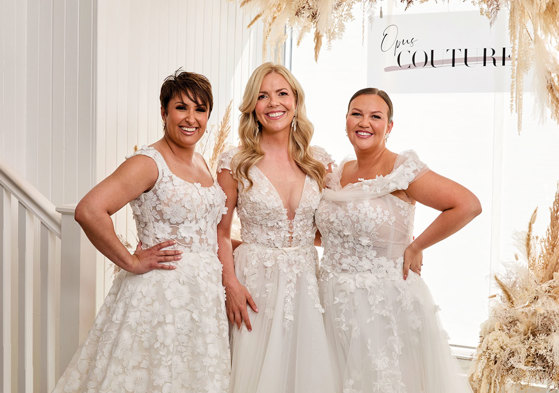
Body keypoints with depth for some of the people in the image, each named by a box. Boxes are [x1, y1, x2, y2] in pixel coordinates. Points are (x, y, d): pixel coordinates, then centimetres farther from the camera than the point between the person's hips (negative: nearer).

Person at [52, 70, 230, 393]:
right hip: (162, 292, -7)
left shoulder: (200, 163, 12)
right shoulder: (149, 163, -13)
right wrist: (132, 263, -18)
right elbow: (88, 211, -25)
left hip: (203, 294, 7)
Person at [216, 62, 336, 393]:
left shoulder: (319, 162, 4)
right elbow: (221, 233, -1)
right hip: (255, 284, -2)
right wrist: (231, 283, -12)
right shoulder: (236, 163, -4)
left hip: (306, 282, 3)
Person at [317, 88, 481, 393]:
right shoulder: (335, 175, 6)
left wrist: (415, 247, -14)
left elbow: (468, 205, -20)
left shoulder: (401, 170, -12)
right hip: (334, 302, 5)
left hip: (386, 302, -5)